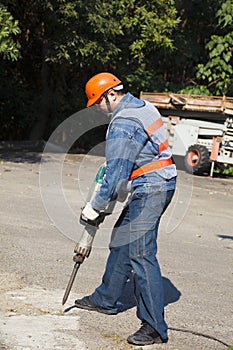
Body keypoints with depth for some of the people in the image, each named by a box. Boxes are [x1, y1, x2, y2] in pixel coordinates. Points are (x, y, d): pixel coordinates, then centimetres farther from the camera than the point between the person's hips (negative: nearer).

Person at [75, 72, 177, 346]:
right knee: (121, 241, 20)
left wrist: (95, 206, -8)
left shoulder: (122, 125, -18)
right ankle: (106, 299, 35)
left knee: (141, 254, -11)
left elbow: (116, 174, -18)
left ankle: (155, 327, -11)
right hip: (163, 182, 11)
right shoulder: (145, 106, 12)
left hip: (148, 189, -11)